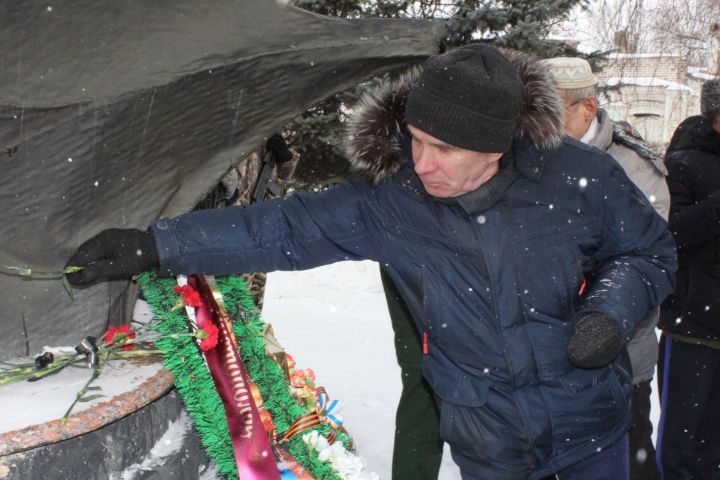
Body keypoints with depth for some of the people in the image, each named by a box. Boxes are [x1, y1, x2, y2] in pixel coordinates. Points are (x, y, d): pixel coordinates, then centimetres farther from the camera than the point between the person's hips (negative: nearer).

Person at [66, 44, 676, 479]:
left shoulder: (576, 176, -19)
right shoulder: (390, 202, -18)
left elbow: (649, 252, -2)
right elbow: (283, 227, -15)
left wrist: (612, 310, -22)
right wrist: (156, 245, -20)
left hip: (592, 427, 0)